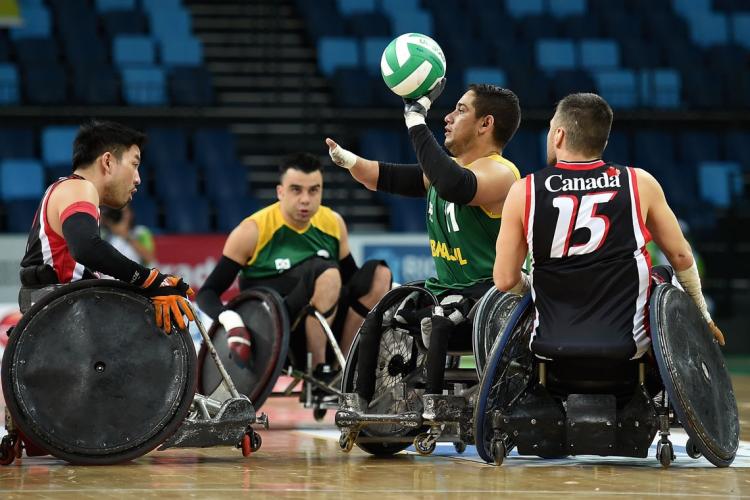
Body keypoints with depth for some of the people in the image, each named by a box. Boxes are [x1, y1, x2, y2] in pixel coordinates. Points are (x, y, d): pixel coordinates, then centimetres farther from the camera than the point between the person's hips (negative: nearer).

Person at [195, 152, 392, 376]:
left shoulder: (333, 223, 6)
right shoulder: (253, 231, -7)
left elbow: (350, 276, 20)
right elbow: (208, 292, -5)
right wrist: (229, 319, -25)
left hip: (324, 330, 6)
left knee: (378, 274, -13)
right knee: (326, 273, -29)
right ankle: (318, 369, -23)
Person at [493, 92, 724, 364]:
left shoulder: (524, 192, -6)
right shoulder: (640, 183, -5)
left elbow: (505, 281, -5)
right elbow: (681, 257, 4)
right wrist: (703, 316, 21)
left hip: (550, 346, 0)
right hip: (627, 346, 0)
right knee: (664, 278, 29)